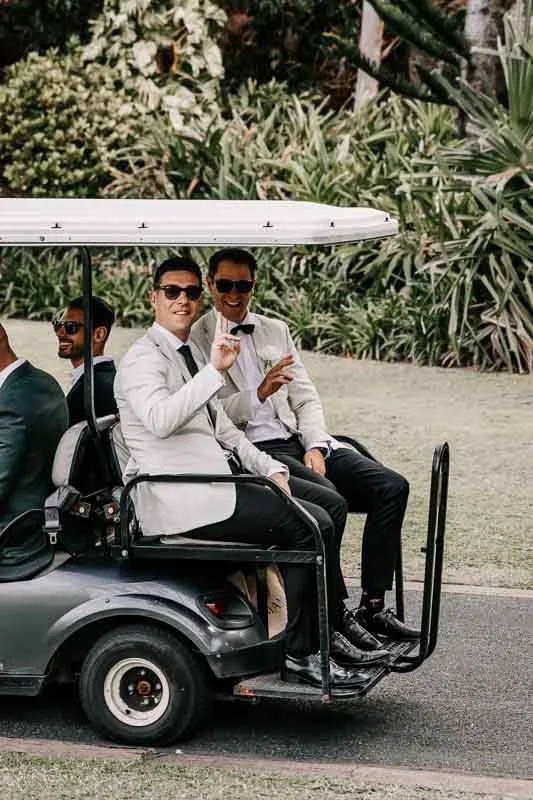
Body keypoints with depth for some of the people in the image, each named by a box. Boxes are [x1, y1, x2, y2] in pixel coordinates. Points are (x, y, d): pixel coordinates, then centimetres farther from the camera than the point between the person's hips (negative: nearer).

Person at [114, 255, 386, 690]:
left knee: (317, 516, 2)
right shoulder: (143, 359, -9)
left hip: (211, 486, 9)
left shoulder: (190, 355, 21)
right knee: (310, 526, -16)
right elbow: (160, 420, -29)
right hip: (181, 501, -9)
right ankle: (300, 654, -11)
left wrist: (269, 468, 12)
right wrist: (215, 370, -35)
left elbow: (221, 426, 26)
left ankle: (325, 633, 8)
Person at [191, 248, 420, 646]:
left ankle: (373, 605, -8)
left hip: (299, 441, 7)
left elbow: (305, 397, 14)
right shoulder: (195, 340, 1)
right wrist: (257, 394, -24)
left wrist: (315, 447, -3)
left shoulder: (276, 330, 19)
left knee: (392, 486, -11)